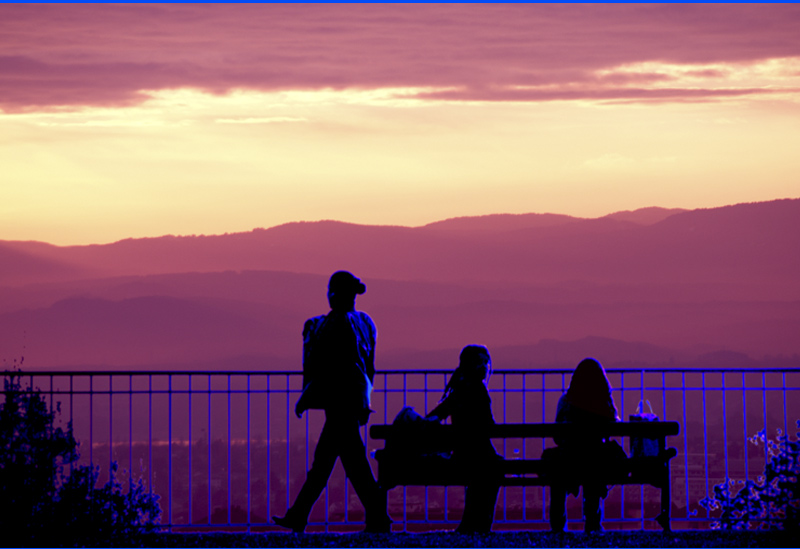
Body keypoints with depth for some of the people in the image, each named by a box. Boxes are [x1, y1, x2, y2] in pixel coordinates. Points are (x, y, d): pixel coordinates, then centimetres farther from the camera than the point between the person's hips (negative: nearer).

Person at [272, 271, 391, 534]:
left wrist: (304, 399, -9)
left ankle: (378, 519, -5)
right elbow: (369, 366, 16)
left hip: (339, 399, -9)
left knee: (354, 461, -6)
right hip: (356, 398, 9)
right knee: (323, 459, 11)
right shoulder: (364, 322, 11)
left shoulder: (336, 324, -15)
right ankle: (298, 517, 15)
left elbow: (325, 368, -15)